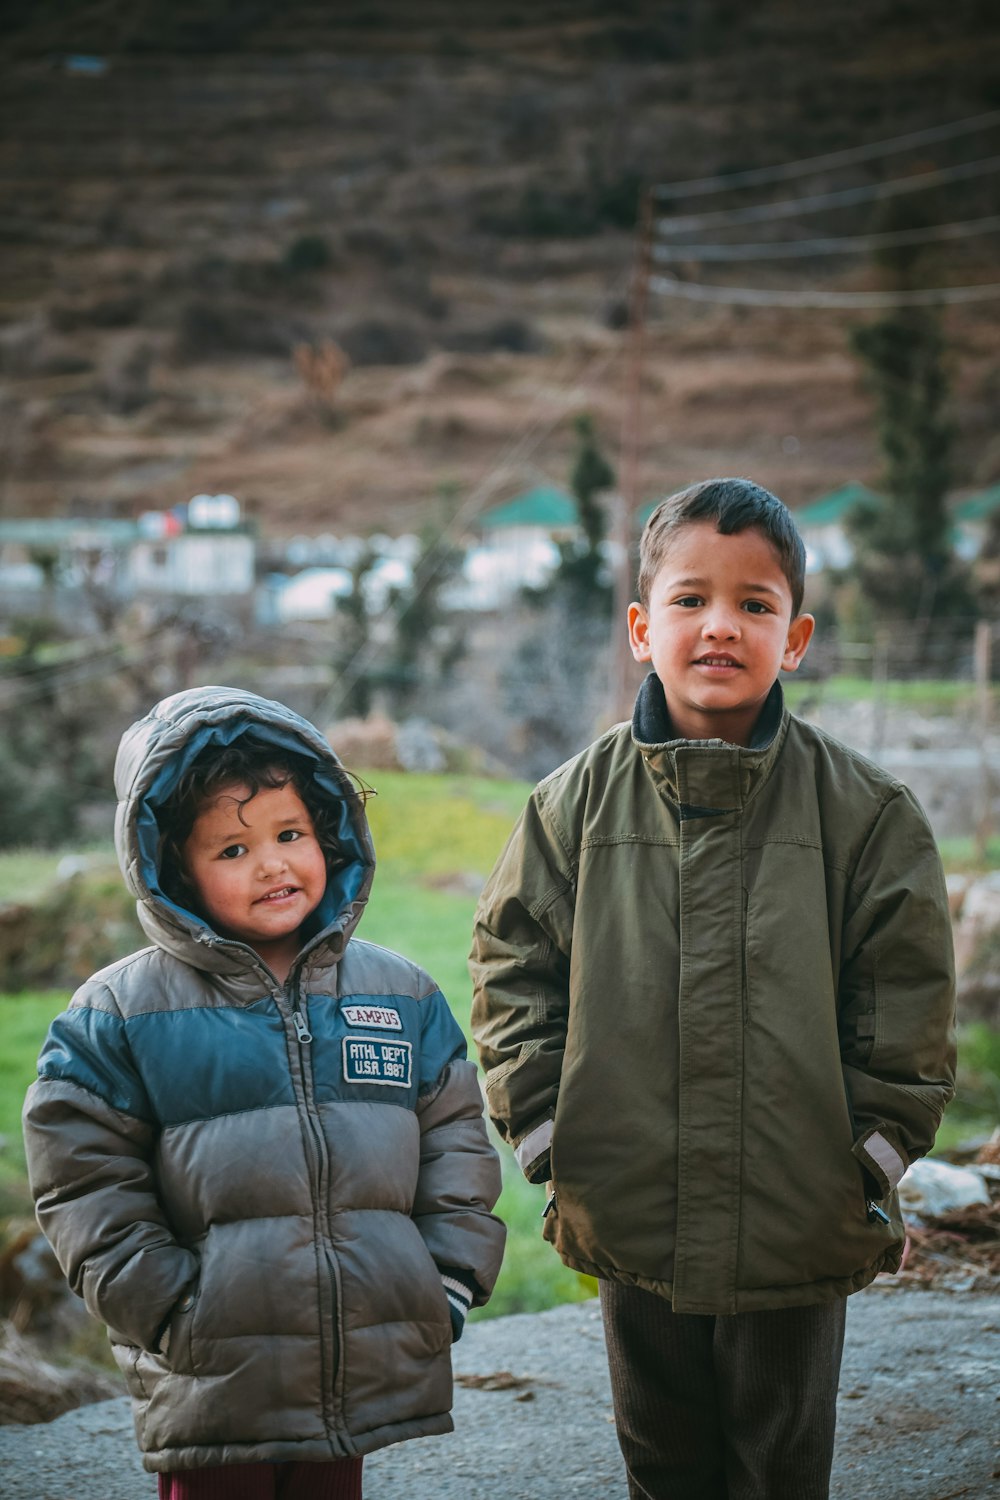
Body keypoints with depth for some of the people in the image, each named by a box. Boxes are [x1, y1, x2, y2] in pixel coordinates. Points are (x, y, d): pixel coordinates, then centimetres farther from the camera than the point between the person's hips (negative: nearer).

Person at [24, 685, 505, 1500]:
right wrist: (170, 1317, -10)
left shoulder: (403, 995, 8)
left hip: (369, 1376, 3)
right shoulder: (121, 1013, -3)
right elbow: (86, 1182, -4)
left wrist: (449, 1287, 4)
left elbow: (457, 1144, 13)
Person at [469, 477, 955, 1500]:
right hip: (630, 1222, 2)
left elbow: (906, 994, -1)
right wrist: (545, 1131, -3)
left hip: (800, 1231, -1)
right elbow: (514, 969, 3)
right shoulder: (575, 804, -2)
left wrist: (871, 1153, -5)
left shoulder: (863, 811, -5)